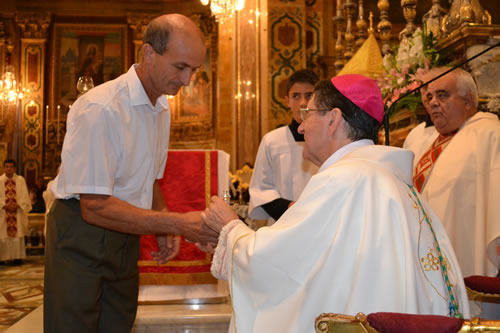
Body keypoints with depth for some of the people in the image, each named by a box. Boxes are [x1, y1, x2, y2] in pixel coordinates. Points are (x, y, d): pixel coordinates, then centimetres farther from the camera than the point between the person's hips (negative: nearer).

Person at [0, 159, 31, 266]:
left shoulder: (20, 180, 4)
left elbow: (24, 196, 1)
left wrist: (17, 205, -12)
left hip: (18, 211, 0)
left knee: (18, 234, -1)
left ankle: (18, 257, 3)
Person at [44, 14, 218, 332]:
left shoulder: (162, 108, 5)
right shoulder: (100, 109, -22)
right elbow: (95, 207, -25)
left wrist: (164, 229, 1)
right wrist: (178, 224, -27)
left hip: (124, 238, 7)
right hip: (82, 237, -7)